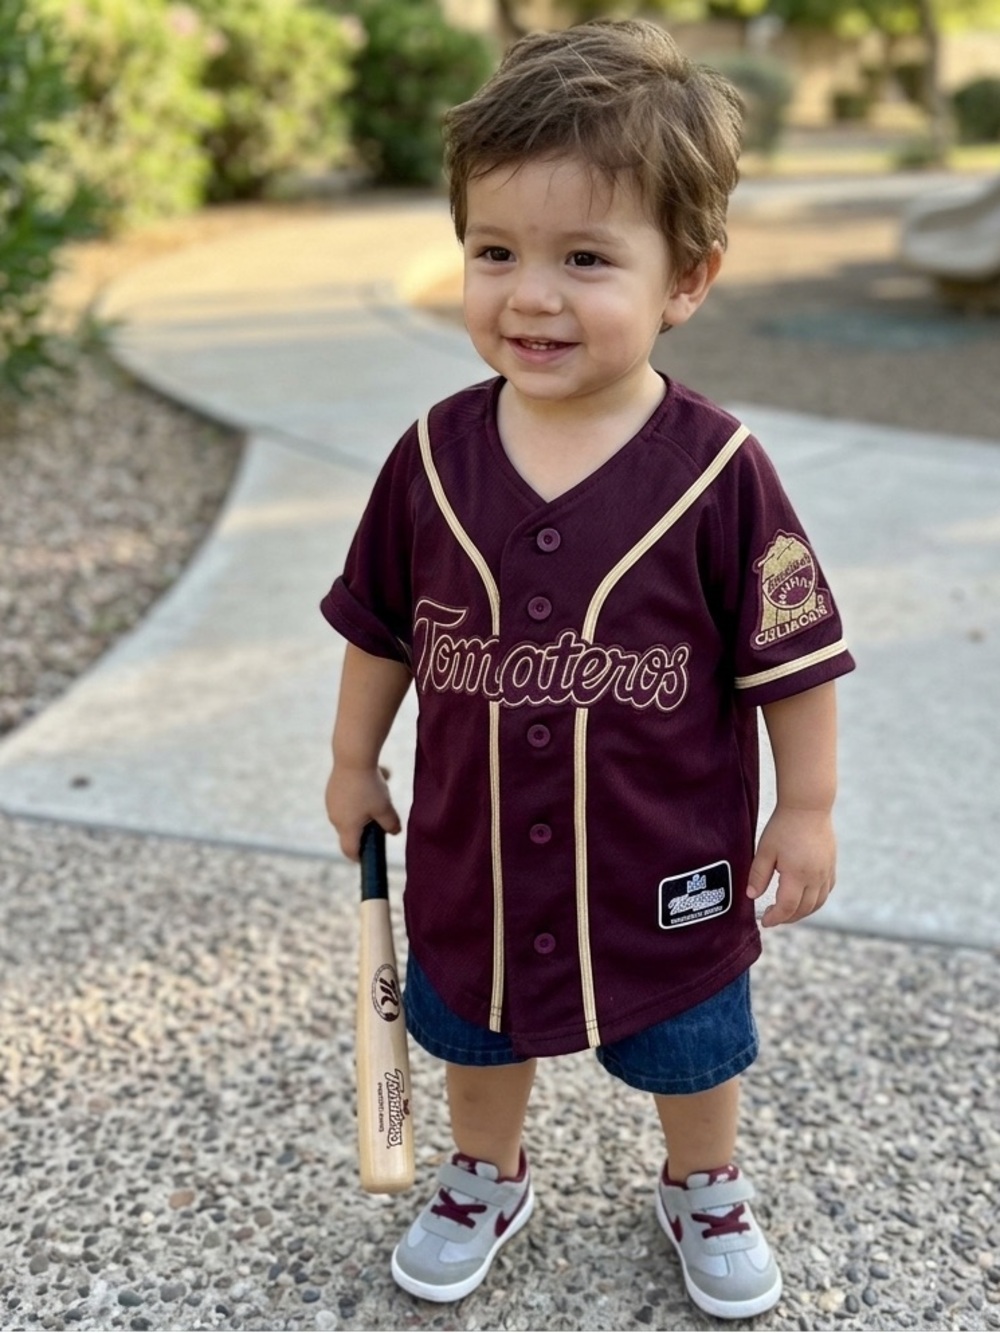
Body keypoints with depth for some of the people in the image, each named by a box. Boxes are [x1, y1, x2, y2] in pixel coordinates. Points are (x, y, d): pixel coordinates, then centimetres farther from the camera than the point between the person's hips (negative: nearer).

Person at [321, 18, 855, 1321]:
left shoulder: (718, 472, -21)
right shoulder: (435, 456, -12)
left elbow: (794, 656, -12)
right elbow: (381, 626, 2)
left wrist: (808, 810, -6)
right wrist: (353, 763, 9)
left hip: (667, 868, -2)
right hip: (475, 858, 3)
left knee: (691, 1051, 22)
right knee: (473, 1033, 25)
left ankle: (704, 1192, 53)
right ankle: (484, 1181, 55)